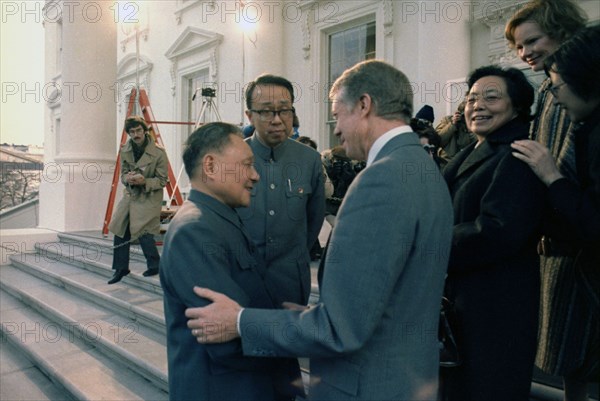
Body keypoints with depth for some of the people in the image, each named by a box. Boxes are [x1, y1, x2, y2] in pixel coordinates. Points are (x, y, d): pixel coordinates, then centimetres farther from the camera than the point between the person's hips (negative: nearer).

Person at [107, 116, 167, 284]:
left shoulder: (158, 153, -14)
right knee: (120, 230, 6)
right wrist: (127, 178, -14)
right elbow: (123, 173, 10)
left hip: (149, 198, -6)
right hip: (130, 194, 6)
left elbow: (162, 180, -10)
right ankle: (121, 268, 21)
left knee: (143, 232, -14)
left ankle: (154, 265, 9)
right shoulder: (125, 150, 2)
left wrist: (144, 181, -26)